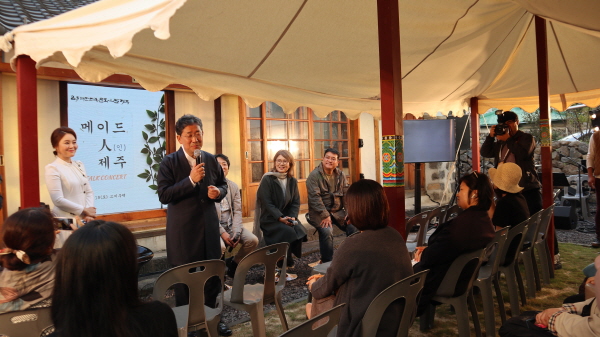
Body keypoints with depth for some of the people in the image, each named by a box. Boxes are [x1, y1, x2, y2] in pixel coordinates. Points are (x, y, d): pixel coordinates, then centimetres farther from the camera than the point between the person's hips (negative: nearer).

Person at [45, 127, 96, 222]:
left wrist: (88, 213, -6)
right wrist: (84, 211, -10)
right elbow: (58, 200, -12)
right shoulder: (52, 168, -6)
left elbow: (89, 192, 8)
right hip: (65, 220, -5)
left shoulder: (79, 165, 11)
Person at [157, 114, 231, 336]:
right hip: (183, 229, -4)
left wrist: (218, 192, -9)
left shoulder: (211, 160, 5)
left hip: (209, 226, 4)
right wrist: (190, 180, -24)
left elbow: (223, 185, 15)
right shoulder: (170, 162, -9)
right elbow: (163, 195, -15)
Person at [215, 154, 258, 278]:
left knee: (253, 240, -15)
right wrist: (222, 232, -18)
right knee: (220, 246, -33)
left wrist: (236, 233, -11)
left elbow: (237, 211, 3)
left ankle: (233, 263, 12)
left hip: (231, 225, 5)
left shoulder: (234, 186, 9)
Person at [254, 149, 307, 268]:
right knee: (289, 232, -29)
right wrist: (280, 218, -24)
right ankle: (287, 264, -8)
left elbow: (296, 202, 5)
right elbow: (267, 203, -13)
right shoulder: (267, 179, -7)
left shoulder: (292, 181, 9)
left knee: (300, 232, -23)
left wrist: (293, 217, -15)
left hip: (287, 217, 5)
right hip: (269, 219, -5)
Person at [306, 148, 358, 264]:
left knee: (354, 227, -13)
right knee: (327, 231, -30)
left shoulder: (340, 175, 8)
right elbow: (315, 198, -18)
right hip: (319, 213, -5)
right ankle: (326, 262, -12)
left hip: (337, 211, 5)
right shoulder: (314, 175, -10)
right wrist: (325, 215, -23)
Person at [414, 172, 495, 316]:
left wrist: (423, 254, -2)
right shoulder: (485, 219, 1)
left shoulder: (463, 222, -30)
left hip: (444, 282, -9)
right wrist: (428, 251, 7)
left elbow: (432, 256, -24)